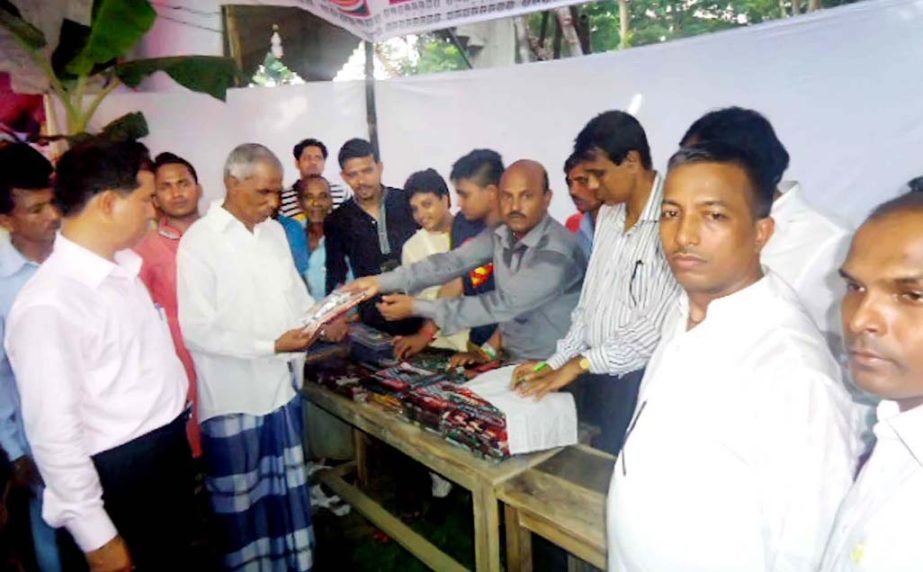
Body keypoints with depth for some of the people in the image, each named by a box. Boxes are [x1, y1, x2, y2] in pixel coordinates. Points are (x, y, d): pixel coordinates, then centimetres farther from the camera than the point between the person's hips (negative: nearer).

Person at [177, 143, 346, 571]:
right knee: (242, 502, 12)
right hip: (233, 394, -6)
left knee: (288, 491, 19)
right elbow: (197, 331, -17)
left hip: (282, 384, 6)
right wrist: (271, 345, -21)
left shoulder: (274, 232, 8)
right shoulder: (199, 241, -13)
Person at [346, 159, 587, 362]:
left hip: (552, 368, -6)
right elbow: (451, 263, -9)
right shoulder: (500, 234, -3)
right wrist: (382, 282, -18)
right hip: (513, 359, 6)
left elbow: (501, 305, -26)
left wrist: (416, 307, -24)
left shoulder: (557, 253, -25)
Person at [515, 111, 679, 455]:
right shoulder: (608, 214, 9)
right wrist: (556, 363, 8)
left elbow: (660, 323, -21)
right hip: (593, 378, 7)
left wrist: (580, 363, -14)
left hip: (637, 384, -7)